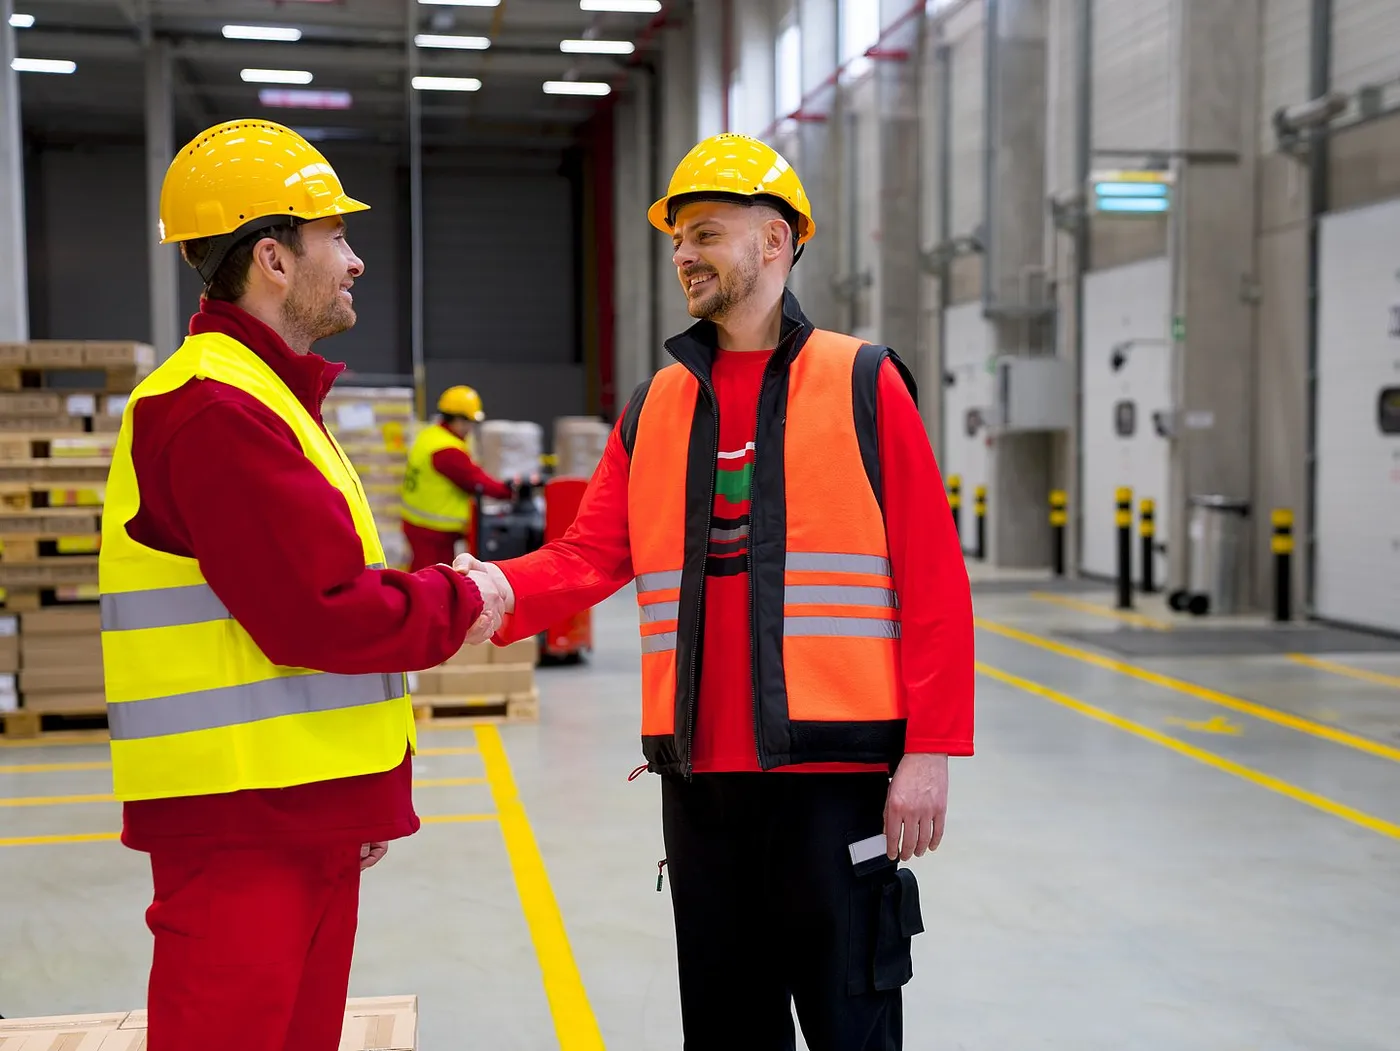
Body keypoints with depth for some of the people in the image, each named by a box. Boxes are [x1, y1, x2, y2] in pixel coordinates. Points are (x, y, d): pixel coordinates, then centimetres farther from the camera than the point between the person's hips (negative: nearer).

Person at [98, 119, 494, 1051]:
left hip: (308, 810, 10)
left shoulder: (271, 397, 18)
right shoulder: (216, 407, -16)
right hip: (240, 822, -10)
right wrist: (460, 600, -5)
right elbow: (319, 616, -22)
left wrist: (368, 793, 18)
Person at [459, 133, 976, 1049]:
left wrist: (929, 751, -11)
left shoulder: (863, 384, -3)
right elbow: (592, 552, 2)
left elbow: (934, 582, -6)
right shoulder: (653, 409, 10)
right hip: (700, 778, 4)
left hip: (835, 770, -4)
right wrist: (502, 591, -19)